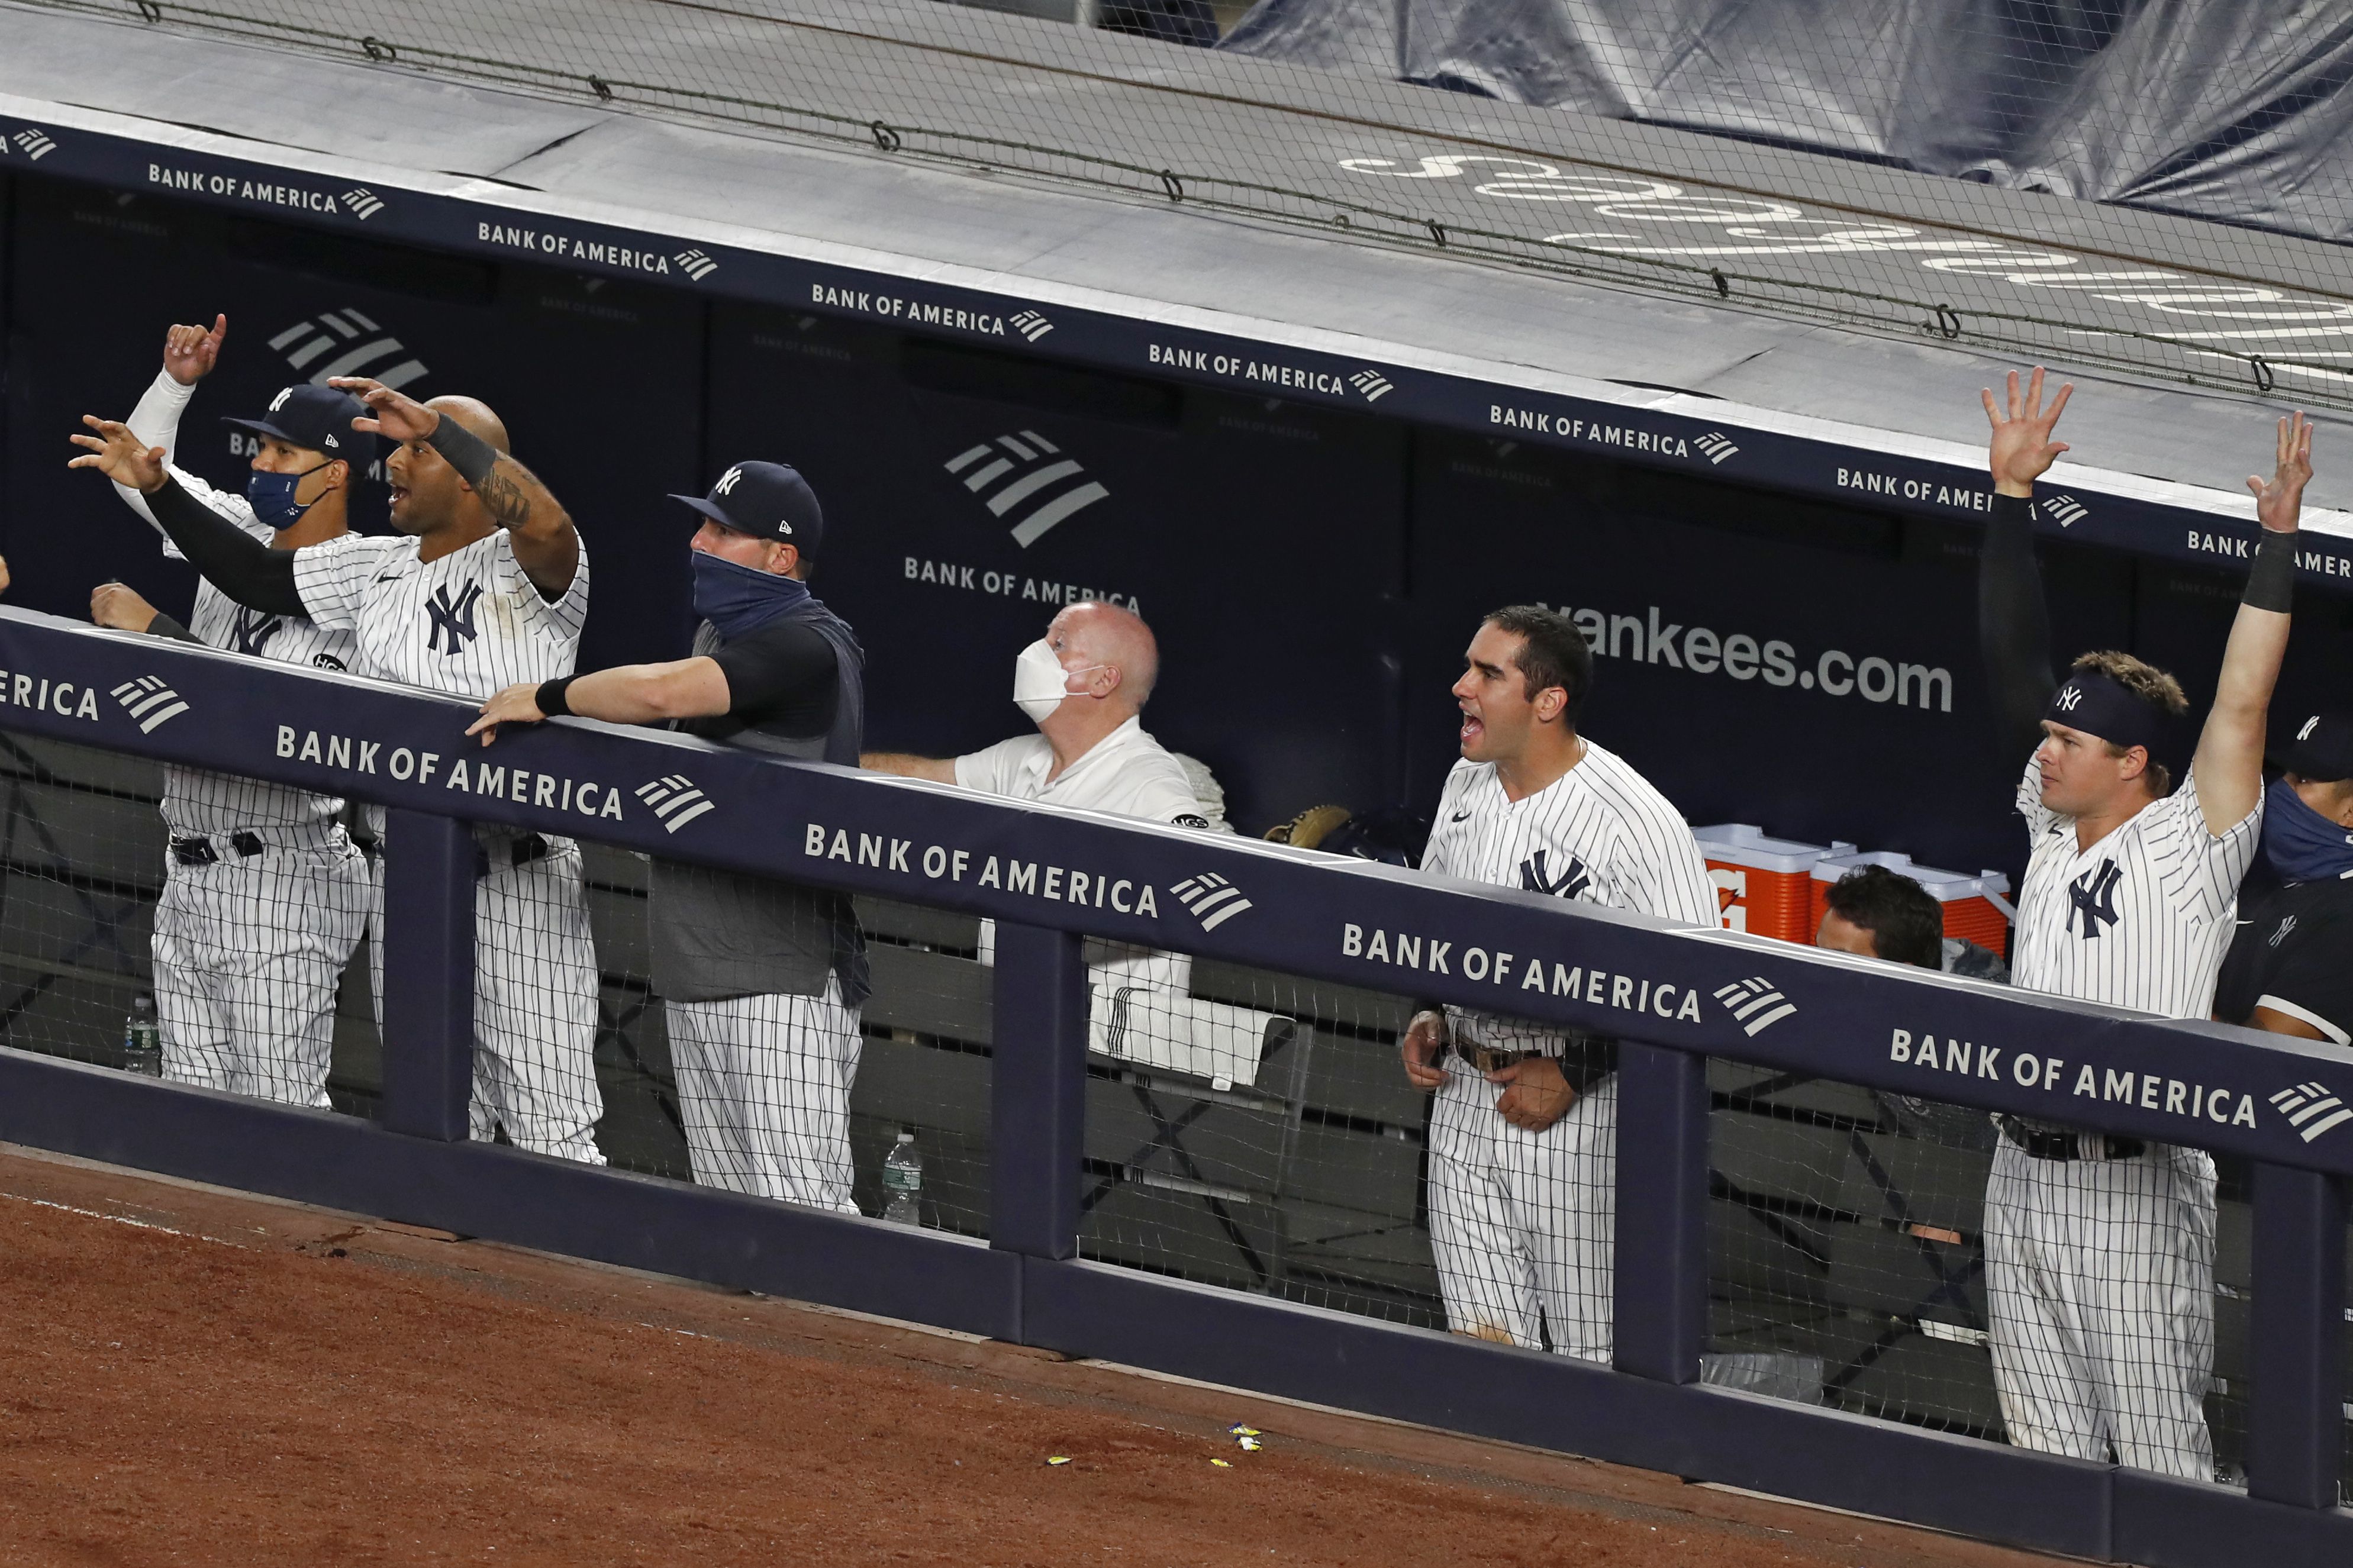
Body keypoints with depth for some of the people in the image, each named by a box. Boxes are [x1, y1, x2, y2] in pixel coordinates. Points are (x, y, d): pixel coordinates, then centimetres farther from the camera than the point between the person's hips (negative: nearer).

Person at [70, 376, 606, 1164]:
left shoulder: (521, 567, -9)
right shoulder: (375, 566, 14)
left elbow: (548, 526, -32)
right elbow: (256, 574, 17)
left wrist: (434, 425, -34)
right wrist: (157, 487, 7)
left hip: (519, 882, -8)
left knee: (549, 1129, -8)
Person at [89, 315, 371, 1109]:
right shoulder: (241, 533, 11)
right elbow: (141, 473, 25)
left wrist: (154, 629, -20)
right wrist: (176, 382, 9)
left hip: (283, 880, -9)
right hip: (189, 870, 9)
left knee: (279, 1112, -12)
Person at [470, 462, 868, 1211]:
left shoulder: (808, 646, -14)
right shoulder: (717, 634, 19)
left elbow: (663, 692, -25)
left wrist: (545, 697, -11)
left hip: (784, 979, -10)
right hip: (696, 975, 10)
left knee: (800, 1207, -15)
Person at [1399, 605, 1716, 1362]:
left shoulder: (1638, 822, -17)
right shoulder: (1467, 786, 7)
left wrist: (1577, 1073, -20)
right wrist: (1427, 1018, 6)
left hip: (1578, 1120, -7)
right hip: (1465, 1098, 7)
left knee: (1597, 1360, -5)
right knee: (1483, 1351, 10)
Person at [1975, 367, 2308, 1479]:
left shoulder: (2189, 846, -6)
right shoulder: (2054, 827, 11)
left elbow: (2240, 706, -15)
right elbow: (2014, 661, 12)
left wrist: (2278, 544, -18)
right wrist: (2011, 494, 8)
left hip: (2136, 1190, -7)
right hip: (2023, 1176, 7)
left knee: (2160, 1468, -7)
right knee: (2049, 1459, 10)